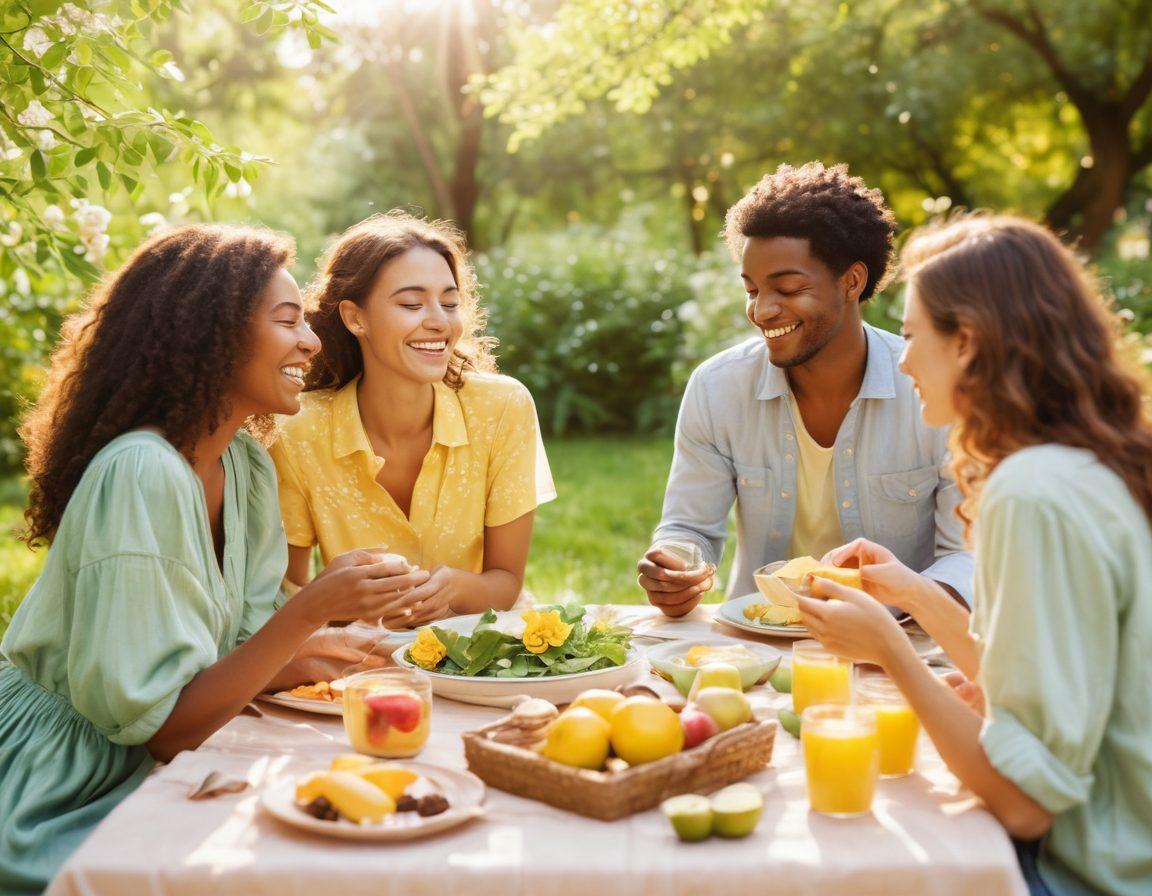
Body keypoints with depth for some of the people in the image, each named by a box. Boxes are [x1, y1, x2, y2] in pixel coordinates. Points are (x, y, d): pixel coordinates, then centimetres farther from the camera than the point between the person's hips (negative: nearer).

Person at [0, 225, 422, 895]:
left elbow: (238, 656, 2)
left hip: (145, 772, 7)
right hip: (64, 803, -7)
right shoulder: (141, 474, -25)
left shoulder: (247, 463, 0)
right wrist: (309, 612, -29)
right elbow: (160, 725, -23)